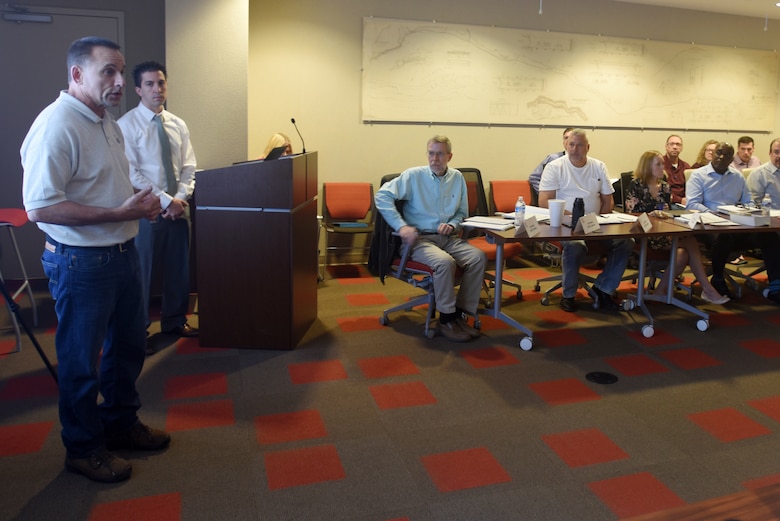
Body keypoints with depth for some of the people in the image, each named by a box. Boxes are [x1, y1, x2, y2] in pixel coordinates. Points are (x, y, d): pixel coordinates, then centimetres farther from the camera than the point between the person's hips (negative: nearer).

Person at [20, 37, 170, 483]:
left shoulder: (109, 123, 11)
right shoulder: (56, 125, -19)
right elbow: (40, 207, -25)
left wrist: (141, 201, 3)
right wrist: (121, 213, -25)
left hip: (122, 253, 9)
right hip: (81, 263, -9)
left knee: (128, 346, 21)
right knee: (82, 362, 7)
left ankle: (122, 424, 41)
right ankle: (84, 448, 27)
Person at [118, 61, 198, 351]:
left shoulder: (178, 125, 9)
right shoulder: (127, 126, -7)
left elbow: (188, 167, 8)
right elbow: (131, 175, -14)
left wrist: (181, 198, -9)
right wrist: (167, 201, -16)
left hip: (178, 207, 5)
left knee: (179, 267, 13)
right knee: (142, 270, 3)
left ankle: (174, 321, 31)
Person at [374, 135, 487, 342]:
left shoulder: (457, 178, 11)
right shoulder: (414, 175, -2)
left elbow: (462, 213, 20)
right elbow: (382, 196, -9)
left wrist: (452, 225, -3)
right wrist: (401, 226, -17)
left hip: (448, 238, 5)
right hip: (419, 239, -5)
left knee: (478, 257, -22)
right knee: (445, 262, -34)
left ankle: (459, 313, -12)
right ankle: (446, 319, -16)